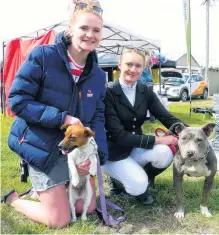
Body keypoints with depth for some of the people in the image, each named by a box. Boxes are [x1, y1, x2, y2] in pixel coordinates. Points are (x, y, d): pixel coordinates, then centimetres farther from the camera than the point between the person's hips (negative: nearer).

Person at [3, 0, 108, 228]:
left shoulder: (98, 75, 1)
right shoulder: (42, 56, -18)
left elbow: (98, 117, 2)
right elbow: (17, 100, -18)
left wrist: (96, 153, -15)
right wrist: (62, 118, -26)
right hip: (42, 147, -6)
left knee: (88, 208, 12)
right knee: (60, 220, -2)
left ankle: (47, 188, 36)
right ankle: (14, 199, 24)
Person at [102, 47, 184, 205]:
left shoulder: (146, 92, 0)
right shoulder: (108, 93, -18)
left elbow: (167, 118, -7)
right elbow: (119, 135, -24)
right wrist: (158, 140, -26)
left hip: (136, 147, 5)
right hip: (113, 152, -5)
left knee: (165, 153, -24)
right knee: (138, 186, -26)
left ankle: (138, 180, 5)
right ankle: (117, 180, 9)